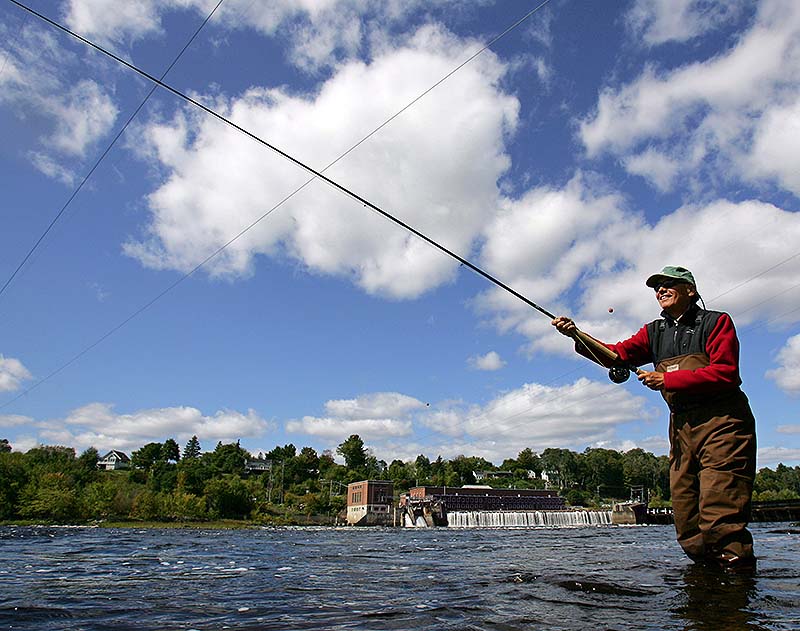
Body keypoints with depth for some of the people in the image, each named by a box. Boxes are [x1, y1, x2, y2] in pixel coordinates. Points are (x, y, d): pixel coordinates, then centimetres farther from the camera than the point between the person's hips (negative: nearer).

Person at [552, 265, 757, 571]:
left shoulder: (716, 322, 0)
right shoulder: (654, 332, 16)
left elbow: (726, 373, -11)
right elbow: (616, 355, 4)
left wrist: (668, 379, -15)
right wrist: (577, 336, -11)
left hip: (722, 422, -5)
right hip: (682, 427, 6)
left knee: (720, 518, -12)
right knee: (687, 523, 4)